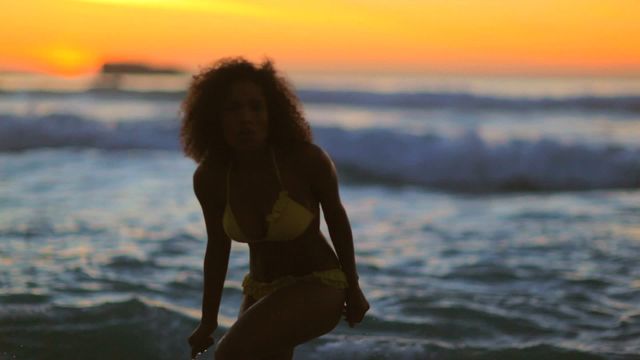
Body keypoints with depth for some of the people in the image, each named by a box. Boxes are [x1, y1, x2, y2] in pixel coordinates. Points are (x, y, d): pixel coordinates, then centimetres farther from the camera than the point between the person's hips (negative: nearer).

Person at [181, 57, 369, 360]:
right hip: (262, 290, 5)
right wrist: (208, 320, 11)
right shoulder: (210, 177, -13)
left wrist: (353, 288, 2)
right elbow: (218, 246, 3)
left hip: (319, 287, -5)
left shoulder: (306, 159, -25)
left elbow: (336, 216, -6)